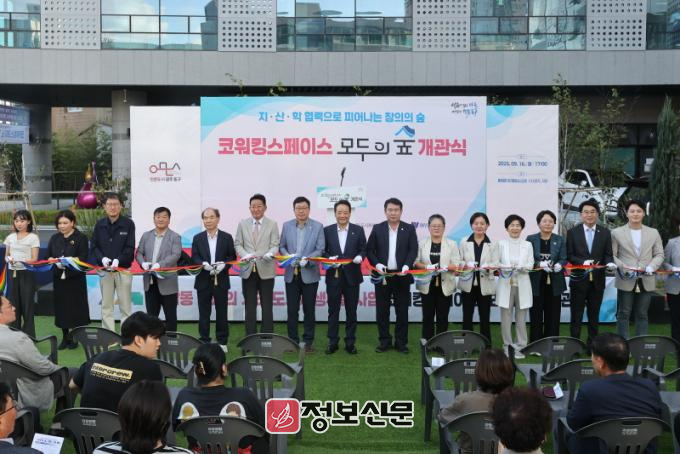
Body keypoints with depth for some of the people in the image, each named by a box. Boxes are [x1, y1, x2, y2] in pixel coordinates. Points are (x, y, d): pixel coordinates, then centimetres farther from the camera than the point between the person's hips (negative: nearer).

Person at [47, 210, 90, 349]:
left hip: (75, 278, -4)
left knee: (75, 307, -1)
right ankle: (65, 337, 16)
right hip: (59, 277, 4)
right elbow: (48, 256, 10)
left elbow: (83, 258, -11)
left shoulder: (81, 237, -4)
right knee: (61, 307, 7)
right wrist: (55, 261, -12)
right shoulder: (55, 238, 11)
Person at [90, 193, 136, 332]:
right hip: (105, 271, 3)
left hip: (123, 270, -3)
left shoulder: (128, 224, -4)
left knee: (125, 307, 1)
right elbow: (94, 246, 6)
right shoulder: (99, 225, 6)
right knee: (106, 307, 7)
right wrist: (102, 258, -13)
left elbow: (130, 248, -7)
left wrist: (118, 260, -22)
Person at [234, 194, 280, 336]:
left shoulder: (272, 224, 4)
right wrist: (245, 255, -13)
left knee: (267, 306, 2)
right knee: (250, 306, 7)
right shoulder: (242, 224, 9)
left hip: (266, 270, -2)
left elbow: (275, 245, -2)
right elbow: (238, 244, 8)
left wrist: (270, 254, -23)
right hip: (248, 270, 2)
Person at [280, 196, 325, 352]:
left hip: (309, 273, -2)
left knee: (309, 309, 6)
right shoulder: (287, 226, 6)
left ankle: (308, 341, 15)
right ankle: (293, 340, 16)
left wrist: (307, 259, -19)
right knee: (292, 309, 6)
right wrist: (288, 257, -11)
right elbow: (282, 246, 8)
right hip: (291, 273, 2)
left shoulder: (318, 227, 0)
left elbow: (320, 249, -4)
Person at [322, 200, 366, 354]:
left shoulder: (358, 230, 3)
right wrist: (329, 258, -16)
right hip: (333, 276, 0)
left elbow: (363, 249, 3)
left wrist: (360, 257, -17)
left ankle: (350, 342, 17)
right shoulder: (327, 230, 3)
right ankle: (332, 342, 15)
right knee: (333, 311, 6)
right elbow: (322, 251, 4)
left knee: (351, 311, 7)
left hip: (352, 276, 0)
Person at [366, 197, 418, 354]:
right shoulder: (377, 229, 5)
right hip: (383, 275, 1)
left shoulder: (409, 229, 4)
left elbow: (413, 250, -2)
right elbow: (369, 250, 3)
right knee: (382, 311, 6)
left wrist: (407, 265, -19)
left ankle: (401, 342, 15)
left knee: (402, 311, 5)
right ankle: (384, 341, 16)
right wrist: (377, 264, -14)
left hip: (402, 276, 0)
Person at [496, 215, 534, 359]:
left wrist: (520, 267, -18)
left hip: (522, 285, 1)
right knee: (506, 318, 1)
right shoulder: (501, 244, 5)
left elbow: (530, 264, 2)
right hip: (506, 284, -1)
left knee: (521, 318, 3)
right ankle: (507, 346, 11)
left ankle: (520, 347, 11)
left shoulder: (527, 245, 10)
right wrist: (504, 267, -18)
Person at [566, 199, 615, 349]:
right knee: (576, 315, 3)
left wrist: (610, 263, -18)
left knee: (594, 314, 11)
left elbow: (608, 255, 3)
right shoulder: (573, 232, 0)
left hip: (597, 280, 2)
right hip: (579, 279, -2)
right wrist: (583, 262, -19)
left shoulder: (605, 233, 6)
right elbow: (569, 256, -3)